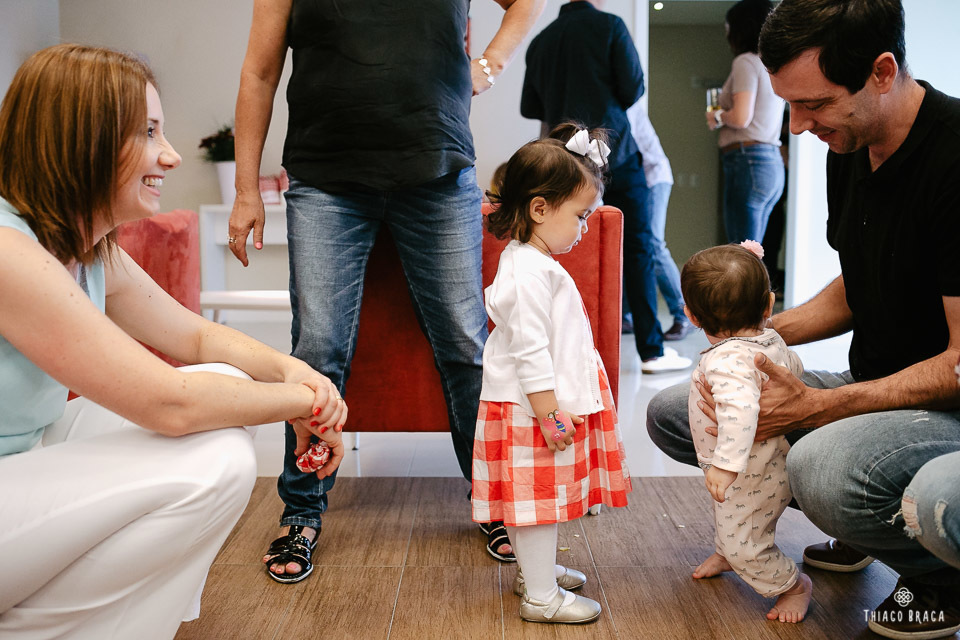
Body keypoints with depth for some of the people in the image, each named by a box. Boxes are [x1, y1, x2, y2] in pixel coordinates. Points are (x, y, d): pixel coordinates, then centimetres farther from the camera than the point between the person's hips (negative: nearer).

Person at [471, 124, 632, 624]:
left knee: (536, 499, 21)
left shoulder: (530, 261, 13)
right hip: (531, 411, -11)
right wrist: (549, 416, -21)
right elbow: (530, 353, -24)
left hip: (543, 407, 11)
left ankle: (534, 569, 36)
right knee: (540, 498, -1)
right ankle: (541, 596, 9)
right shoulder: (530, 272, -22)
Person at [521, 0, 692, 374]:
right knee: (637, 249, 0)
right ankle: (651, 350, -1)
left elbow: (529, 108, 11)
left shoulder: (541, 40, 9)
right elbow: (633, 90, -6)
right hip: (612, 151, -4)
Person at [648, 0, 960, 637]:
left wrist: (816, 405, -26)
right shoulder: (849, 148, 2)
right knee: (671, 414, 3)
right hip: (875, 388, 9)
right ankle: (860, 524, 11)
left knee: (823, 466, -40)